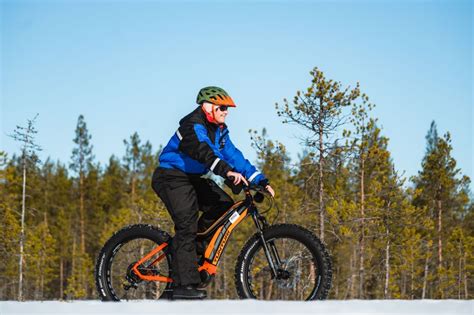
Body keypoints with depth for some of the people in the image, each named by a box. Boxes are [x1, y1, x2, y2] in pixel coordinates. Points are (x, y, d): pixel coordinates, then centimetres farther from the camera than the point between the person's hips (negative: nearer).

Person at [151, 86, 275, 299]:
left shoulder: (219, 130, 9)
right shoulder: (193, 126, -19)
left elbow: (233, 155, 4)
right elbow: (202, 151, -37)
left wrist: (260, 180, -6)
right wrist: (227, 171, -53)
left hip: (192, 179, 9)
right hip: (171, 178, -9)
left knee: (224, 205, -8)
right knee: (187, 224, -20)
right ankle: (184, 285, -22)